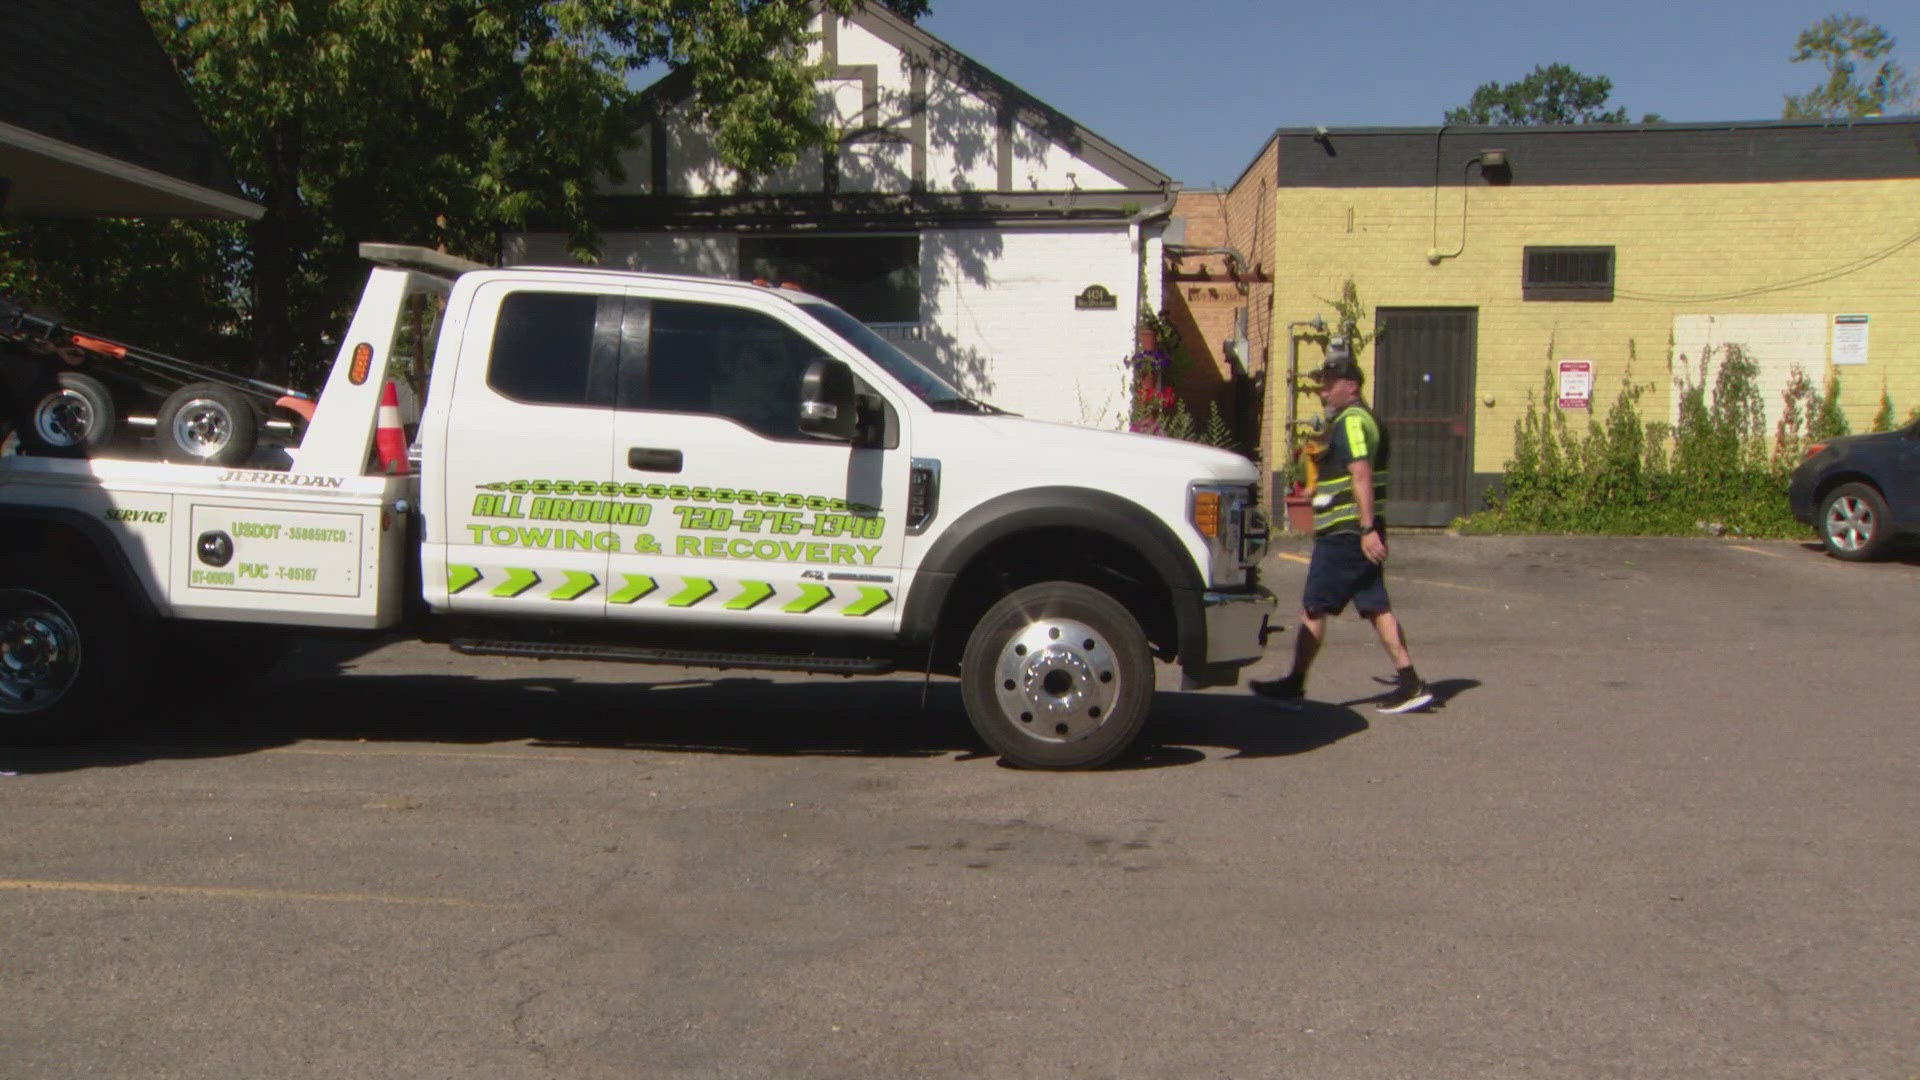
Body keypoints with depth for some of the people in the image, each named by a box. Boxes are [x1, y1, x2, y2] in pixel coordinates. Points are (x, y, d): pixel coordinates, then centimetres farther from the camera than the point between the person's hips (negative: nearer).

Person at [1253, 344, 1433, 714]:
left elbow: (1361, 475, -23)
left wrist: (1367, 528, -27)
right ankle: (1410, 684, 4)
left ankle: (1294, 686, 5)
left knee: (1313, 610, -2)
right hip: (1361, 533, 10)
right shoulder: (1364, 418, 19)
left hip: (1345, 534, -10)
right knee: (1376, 608, 7)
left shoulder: (1350, 422, -13)